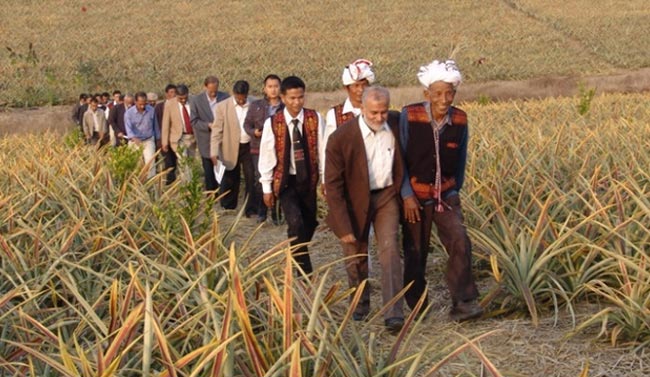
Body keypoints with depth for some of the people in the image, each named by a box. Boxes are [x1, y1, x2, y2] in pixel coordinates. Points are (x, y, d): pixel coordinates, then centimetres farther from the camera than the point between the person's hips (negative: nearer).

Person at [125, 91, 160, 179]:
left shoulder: (151, 110, -3)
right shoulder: (129, 113, -10)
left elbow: (155, 126, 10)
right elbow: (128, 128, -22)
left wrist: (158, 138, 16)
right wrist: (134, 139, -40)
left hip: (149, 140, 0)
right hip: (135, 142, 0)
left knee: (150, 161, -15)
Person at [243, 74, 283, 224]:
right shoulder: (256, 106, 5)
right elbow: (247, 124, 11)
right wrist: (254, 132, -8)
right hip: (259, 149, 1)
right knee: (260, 181, 0)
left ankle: (276, 214, 11)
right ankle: (261, 211, 17)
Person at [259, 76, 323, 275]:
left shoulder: (314, 118, -4)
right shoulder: (272, 123, -7)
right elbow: (266, 156, -2)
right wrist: (267, 187, 0)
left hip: (309, 181, 3)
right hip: (286, 182, -2)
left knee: (309, 225, 11)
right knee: (296, 224, -17)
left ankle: (296, 255, 39)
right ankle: (305, 272, -8)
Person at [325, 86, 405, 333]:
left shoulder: (396, 124, -11)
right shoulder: (341, 138, -22)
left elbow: (402, 161, 10)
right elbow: (333, 185, -16)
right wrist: (343, 226, -17)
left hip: (386, 196, 1)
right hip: (355, 201, -1)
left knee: (389, 250, -14)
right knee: (356, 256, 12)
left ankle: (393, 314, -14)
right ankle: (360, 304, 35)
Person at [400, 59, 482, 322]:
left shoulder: (460, 120, -3)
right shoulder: (409, 116, -13)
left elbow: (460, 159, 10)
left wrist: (455, 190, 12)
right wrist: (407, 195, -12)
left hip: (446, 196, 2)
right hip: (415, 198, -2)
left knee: (460, 243, -15)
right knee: (415, 253, 7)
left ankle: (462, 304, -8)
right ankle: (416, 307, 26)